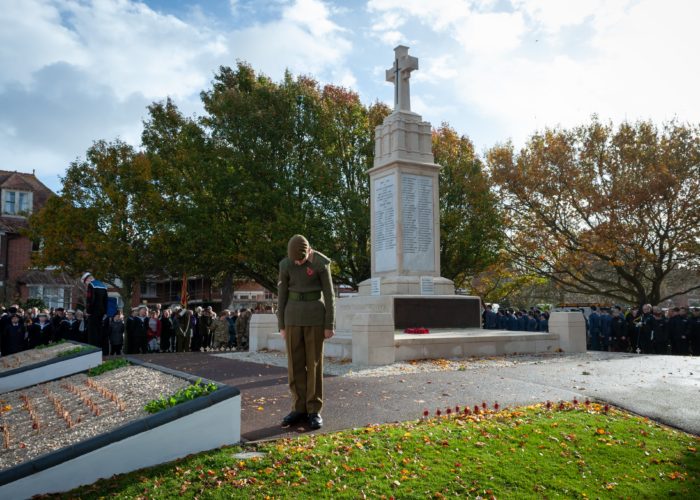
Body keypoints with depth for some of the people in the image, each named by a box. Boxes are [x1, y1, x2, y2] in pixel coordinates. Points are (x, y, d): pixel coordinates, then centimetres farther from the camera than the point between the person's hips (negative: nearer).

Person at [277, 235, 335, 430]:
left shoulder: (321, 263, -7)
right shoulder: (285, 265, 2)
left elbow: (329, 295, -5)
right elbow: (282, 296, 6)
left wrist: (330, 325, -7)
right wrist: (281, 326, 5)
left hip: (315, 315, -3)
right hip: (294, 316, 3)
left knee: (314, 363, -2)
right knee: (295, 363, 3)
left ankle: (314, 411, 7)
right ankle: (300, 409, 14)